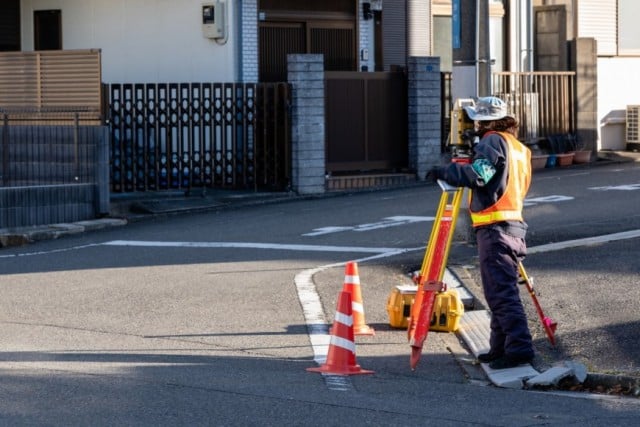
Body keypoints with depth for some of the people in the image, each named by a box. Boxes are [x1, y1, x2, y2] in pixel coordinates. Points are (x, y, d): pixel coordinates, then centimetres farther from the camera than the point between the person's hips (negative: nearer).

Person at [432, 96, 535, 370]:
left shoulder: (493, 142, -7)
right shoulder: (518, 147, 22)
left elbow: (478, 174, -21)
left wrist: (445, 172, -10)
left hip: (495, 228, -10)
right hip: (515, 227, 10)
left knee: (501, 292, -13)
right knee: (501, 291, 13)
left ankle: (519, 347, -19)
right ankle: (500, 349, 16)